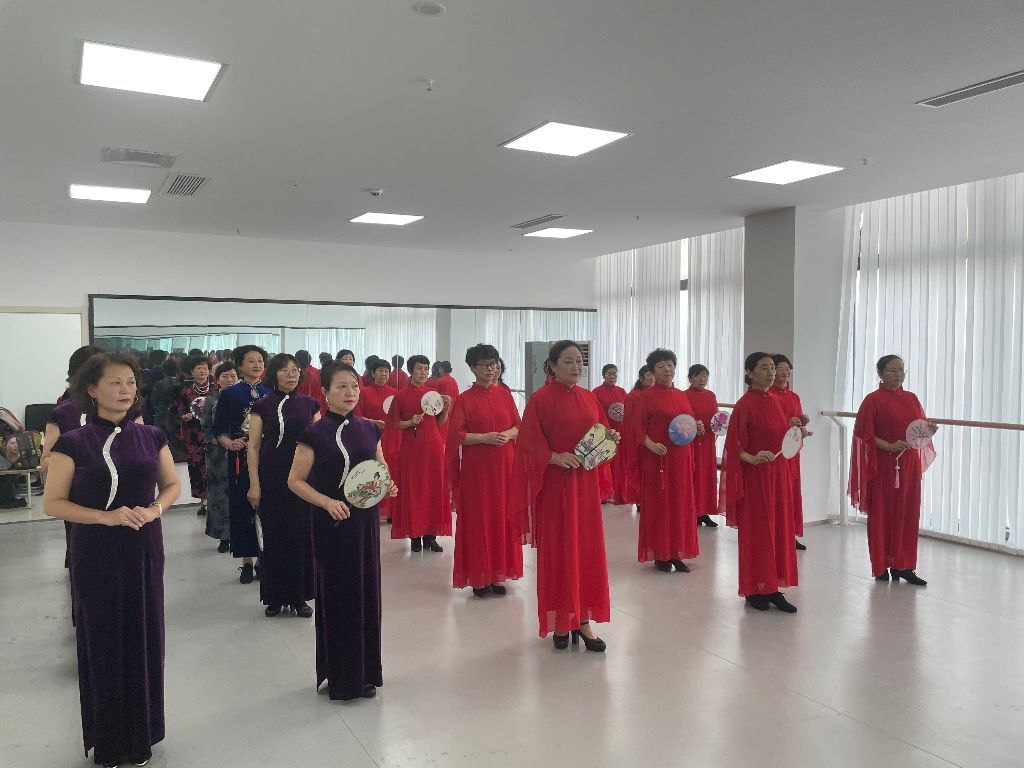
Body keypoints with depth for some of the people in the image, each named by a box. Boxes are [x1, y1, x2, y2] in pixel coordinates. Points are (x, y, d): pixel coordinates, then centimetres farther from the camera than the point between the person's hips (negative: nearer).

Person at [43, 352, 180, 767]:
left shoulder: (151, 436, 2)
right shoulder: (73, 443, -8)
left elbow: (172, 485, 11)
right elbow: (52, 503, -7)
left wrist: (154, 509, -9)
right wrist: (107, 517, -19)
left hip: (144, 550, 3)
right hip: (97, 554, -3)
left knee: (144, 638, 10)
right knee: (104, 643, 7)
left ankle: (141, 733, 30)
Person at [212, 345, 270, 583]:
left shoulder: (271, 394, 9)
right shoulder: (230, 394, 3)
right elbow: (219, 429, 0)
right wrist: (230, 443, -18)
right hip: (240, 459, -1)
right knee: (242, 508, 3)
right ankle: (247, 562, 13)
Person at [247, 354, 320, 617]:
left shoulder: (309, 404, 6)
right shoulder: (262, 407, 1)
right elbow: (253, 446, 0)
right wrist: (254, 485, -7)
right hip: (273, 479, -1)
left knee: (302, 536, 4)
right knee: (274, 536, 5)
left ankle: (300, 597, 17)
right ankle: (275, 597, 19)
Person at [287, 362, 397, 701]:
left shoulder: (369, 429, 5)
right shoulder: (315, 434, -8)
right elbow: (296, 480, -6)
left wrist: (388, 487, -6)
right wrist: (327, 502, -19)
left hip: (365, 522, 4)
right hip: (331, 524, -4)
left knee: (366, 593, 10)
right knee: (337, 596, 4)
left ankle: (365, 673, 26)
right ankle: (340, 677, 20)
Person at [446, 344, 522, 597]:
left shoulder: (505, 395, 8)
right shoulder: (464, 399, -3)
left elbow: (519, 426, 10)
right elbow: (456, 435, -7)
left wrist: (508, 434, -11)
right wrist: (485, 437, -17)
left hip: (503, 466, 3)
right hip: (476, 468, -3)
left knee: (502, 516, 6)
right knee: (477, 518, 0)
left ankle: (498, 573, 17)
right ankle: (479, 576, 9)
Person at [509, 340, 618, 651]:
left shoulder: (589, 398, 9)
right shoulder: (540, 399, -8)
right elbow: (528, 442, -10)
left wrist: (611, 437, -4)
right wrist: (554, 457, -24)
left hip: (585, 482, 5)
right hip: (554, 483, -5)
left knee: (587, 549, 7)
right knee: (556, 550, 3)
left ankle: (582, 619, 17)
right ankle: (559, 621, 16)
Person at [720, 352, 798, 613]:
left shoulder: (775, 401, 9)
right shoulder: (745, 404, -12)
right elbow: (734, 446, -15)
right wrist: (753, 458, -28)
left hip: (778, 473, 7)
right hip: (755, 475, -7)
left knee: (779, 529, 10)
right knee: (756, 531, 1)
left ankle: (773, 587, 19)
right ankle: (754, 590, 13)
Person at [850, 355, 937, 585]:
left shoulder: (911, 398, 11)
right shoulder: (873, 400, -6)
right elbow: (864, 433, -10)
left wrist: (929, 429, -6)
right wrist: (889, 446, -21)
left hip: (909, 464, 5)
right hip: (882, 465, -5)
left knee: (908, 513, 7)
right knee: (881, 514, 2)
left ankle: (904, 565, 16)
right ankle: (882, 566, 13)